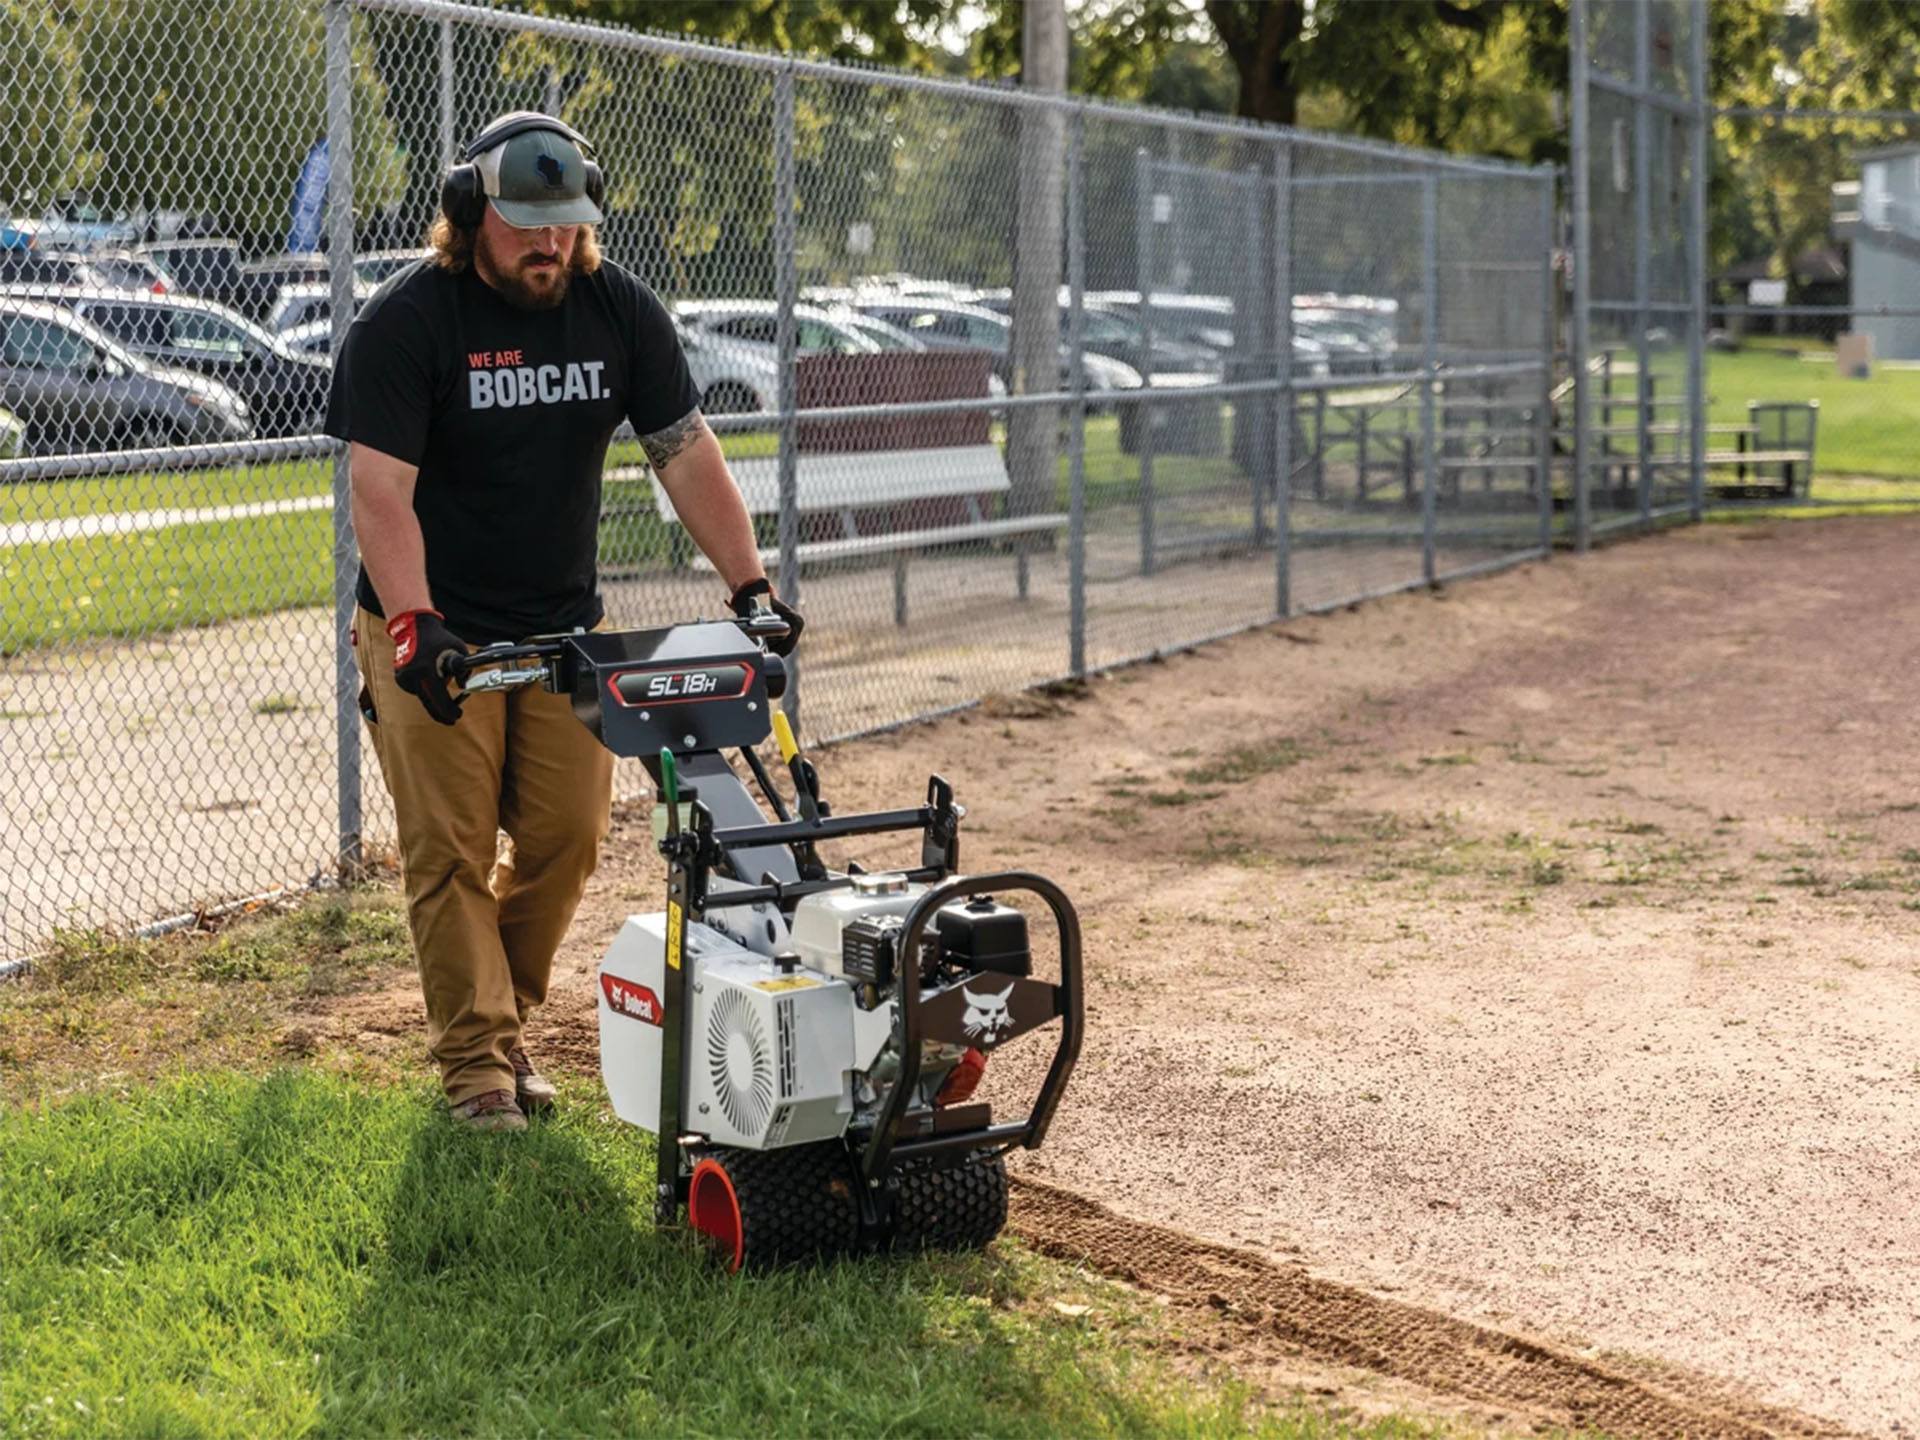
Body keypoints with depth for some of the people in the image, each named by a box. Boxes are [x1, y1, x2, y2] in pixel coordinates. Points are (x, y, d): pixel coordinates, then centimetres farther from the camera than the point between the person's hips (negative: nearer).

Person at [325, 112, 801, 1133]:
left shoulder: (620, 312, 0)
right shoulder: (405, 321, -13)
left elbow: (686, 455, 0)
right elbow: (380, 489, -19)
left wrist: (750, 584, -9)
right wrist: (413, 624, -31)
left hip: (564, 628, 4)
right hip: (436, 635, -4)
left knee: (567, 836, 3)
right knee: (451, 852, -4)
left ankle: (501, 1019, 22)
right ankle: (476, 1062, 5)